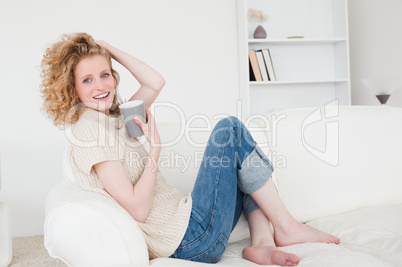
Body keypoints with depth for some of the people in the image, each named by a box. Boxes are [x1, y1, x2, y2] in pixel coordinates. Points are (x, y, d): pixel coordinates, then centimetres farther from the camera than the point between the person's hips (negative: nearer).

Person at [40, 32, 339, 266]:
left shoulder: (111, 117, 14)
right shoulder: (89, 129, -15)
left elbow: (156, 82, 13)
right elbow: (137, 209, -21)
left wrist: (107, 48, 9)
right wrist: (155, 146, -17)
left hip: (188, 228, 9)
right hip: (190, 240, -9)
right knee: (230, 129, -9)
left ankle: (263, 242, 0)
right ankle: (287, 228, 0)